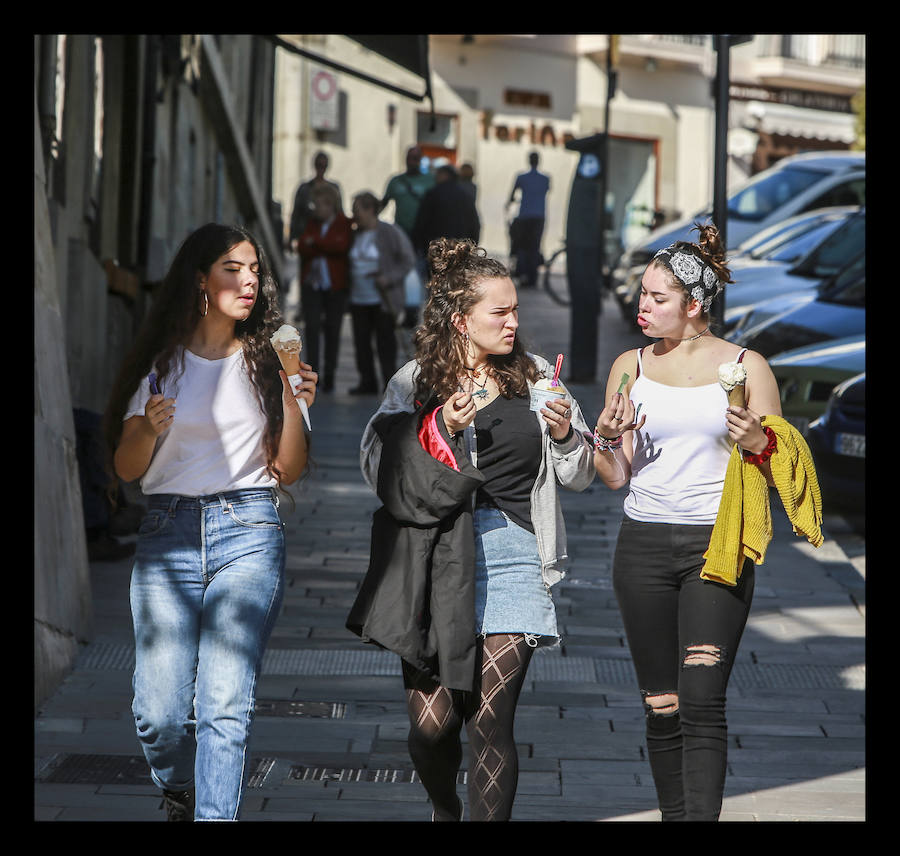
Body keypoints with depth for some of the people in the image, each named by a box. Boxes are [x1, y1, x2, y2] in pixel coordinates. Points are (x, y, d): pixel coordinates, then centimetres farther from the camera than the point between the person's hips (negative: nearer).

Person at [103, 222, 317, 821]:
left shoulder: (267, 362, 10)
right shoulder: (162, 363, 9)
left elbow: (289, 472, 10)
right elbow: (126, 469, 7)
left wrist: (294, 405, -5)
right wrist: (150, 428, -13)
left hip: (248, 531, 0)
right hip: (169, 533, 0)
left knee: (225, 708, -12)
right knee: (159, 714, -5)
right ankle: (182, 795, 26)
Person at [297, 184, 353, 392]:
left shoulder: (344, 224, 0)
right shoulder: (312, 223, 13)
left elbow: (342, 246, -18)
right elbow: (302, 248, -1)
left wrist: (316, 242, -10)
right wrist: (326, 247, -14)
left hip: (335, 285, -3)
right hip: (312, 283, 3)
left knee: (332, 329, 1)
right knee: (312, 326, -7)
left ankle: (329, 374, 10)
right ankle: (313, 371, -7)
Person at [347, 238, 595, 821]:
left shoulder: (534, 377, 9)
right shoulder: (415, 382, 6)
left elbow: (579, 478, 13)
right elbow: (380, 469, 0)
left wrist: (564, 434, -7)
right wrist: (438, 430, -12)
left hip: (510, 559, 0)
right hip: (434, 564, 0)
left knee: (491, 723, -8)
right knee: (431, 722, 0)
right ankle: (446, 812, 29)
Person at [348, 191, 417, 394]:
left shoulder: (391, 233, -5)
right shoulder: (355, 235, 12)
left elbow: (408, 261, -4)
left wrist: (389, 279, -15)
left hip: (383, 300, -6)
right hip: (359, 300, 6)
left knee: (386, 343, -2)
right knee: (361, 341, 4)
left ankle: (390, 383, 5)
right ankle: (367, 382, 12)